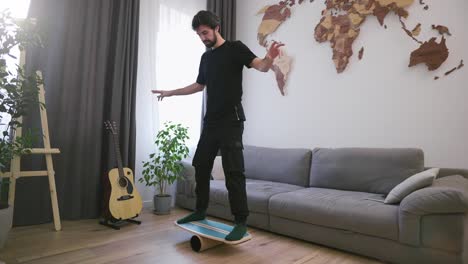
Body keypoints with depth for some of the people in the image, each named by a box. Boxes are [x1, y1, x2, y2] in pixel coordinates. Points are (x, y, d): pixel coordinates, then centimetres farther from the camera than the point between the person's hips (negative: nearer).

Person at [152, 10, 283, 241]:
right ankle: (200, 211, 27)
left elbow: (261, 67, -13)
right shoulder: (206, 57, 19)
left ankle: (241, 222, 0)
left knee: (233, 171, -10)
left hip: (232, 120, -7)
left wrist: (269, 58, -37)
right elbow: (199, 85, 30)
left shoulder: (235, 48, -1)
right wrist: (171, 92, 34)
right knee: (201, 165, 11)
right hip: (210, 120, 8)